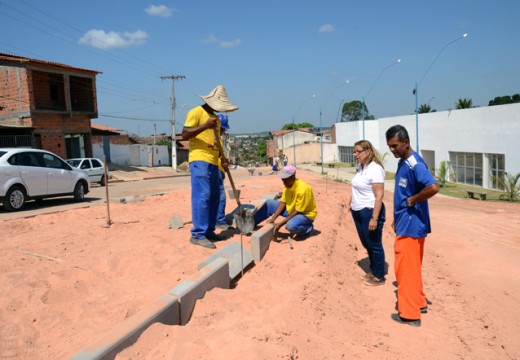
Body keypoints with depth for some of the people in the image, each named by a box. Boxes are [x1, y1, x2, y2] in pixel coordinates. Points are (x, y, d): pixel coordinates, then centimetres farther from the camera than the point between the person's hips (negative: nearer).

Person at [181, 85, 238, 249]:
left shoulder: (216, 118, 23)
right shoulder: (196, 112, -3)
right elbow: (185, 134, -11)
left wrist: (223, 158, 13)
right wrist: (205, 125, -21)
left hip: (213, 162, 9)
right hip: (199, 161, -9)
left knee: (214, 197, 9)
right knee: (202, 196, -12)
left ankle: (208, 231, 17)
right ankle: (198, 234, -8)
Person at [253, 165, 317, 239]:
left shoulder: (302, 189, -30)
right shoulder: (287, 185, -6)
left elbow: (298, 211, -27)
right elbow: (283, 202, -3)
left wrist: (281, 223, -26)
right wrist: (273, 218, -13)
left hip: (305, 214, -8)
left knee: (290, 226, -37)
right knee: (269, 204, 0)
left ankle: (307, 228, -7)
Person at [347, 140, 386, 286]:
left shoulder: (375, 169, -18)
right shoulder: (360, 167, 8)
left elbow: (379, 195, -22)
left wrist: (374, 218, -25)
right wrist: (351, 203, 16)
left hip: (370, 211, -8)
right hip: (358, 211, 8)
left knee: (374, 245, 5)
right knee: (366, 244, 19)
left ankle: (379, 276, 21)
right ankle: (373, 270, 36)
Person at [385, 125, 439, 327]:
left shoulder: (414, 164, -20)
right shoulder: (403, 162, 10)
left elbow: (433, 187, -33)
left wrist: (411, 201, -20)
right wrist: (397, 219, 18)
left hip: (411, 225, -10)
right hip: (406, 223, 10)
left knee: (405, 267, -1)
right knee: (411, 267, 19)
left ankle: (409, 313, 11)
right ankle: (419, 303, 33)